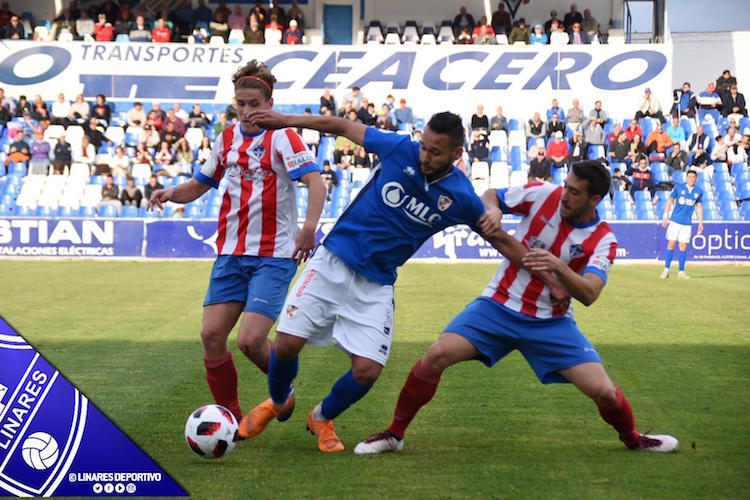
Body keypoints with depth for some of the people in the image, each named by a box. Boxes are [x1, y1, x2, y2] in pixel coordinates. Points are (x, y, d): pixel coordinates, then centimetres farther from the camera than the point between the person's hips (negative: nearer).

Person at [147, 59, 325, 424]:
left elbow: (315, 182, -22)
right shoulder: (228, 139, 10)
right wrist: (173, 193, -2)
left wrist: (309, 226, -39)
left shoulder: (281, 137, -9)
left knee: (250, 340, -15)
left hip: (273, 256, -6)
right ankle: (230, 418, 13)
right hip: (231, 253, 6)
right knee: (211, 334, -3)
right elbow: (200, 185, 21)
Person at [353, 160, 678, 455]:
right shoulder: (544, 194, -9)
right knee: (436, 356, -19)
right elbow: (490, 197, 5)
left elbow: (588, 294, -22)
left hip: (551, 322, 0)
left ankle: (632, 439, 25)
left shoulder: (603, 240, -10)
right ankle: (394, 434, -1)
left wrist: (558, 265, -38)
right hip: (499, 306, 0)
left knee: (603, 391, -10)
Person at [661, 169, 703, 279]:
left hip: (687, 223, 2)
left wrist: (700, 222, 11)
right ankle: (666, 269, 0)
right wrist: (665, 216, -7)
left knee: (683, 246, 2)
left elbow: (699, 207, 14)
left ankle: (681, 271, 10)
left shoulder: (699, 191, 6)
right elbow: (670, 200, 0)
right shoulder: (678, 187, -2)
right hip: (675, 221, -2)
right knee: (671, 244, -4)